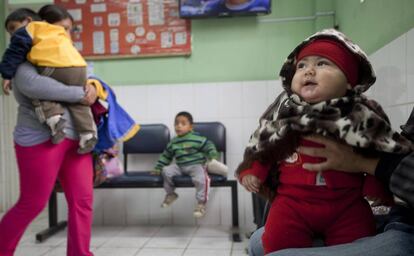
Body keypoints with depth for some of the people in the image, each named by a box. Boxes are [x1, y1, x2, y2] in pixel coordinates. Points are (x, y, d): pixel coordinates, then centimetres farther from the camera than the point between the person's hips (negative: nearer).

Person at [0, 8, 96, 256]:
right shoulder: (23, 61, 4)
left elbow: (85, 78, 27)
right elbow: (31, 84, -17)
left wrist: (93, 88, 2)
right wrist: (79, 94, -14)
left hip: (76, 138, 6)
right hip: (41, 138, -6)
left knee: (82, 201, 3)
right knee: (32, 204, 2)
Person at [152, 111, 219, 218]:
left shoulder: (197, 139, -6)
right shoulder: (173, 142, 12)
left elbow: (209, 146, -3)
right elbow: (166, 156, 22)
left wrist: (213, 158, -15)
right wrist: (157, 168, 24)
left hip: (196, 165, -5)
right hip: (180, 167, 5)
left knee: (200, 178, -33)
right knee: (166, 170, -15)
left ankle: (201, 203, -15)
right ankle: (170, 194, 10)